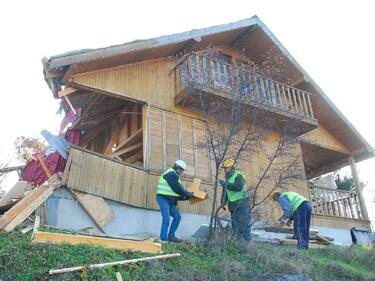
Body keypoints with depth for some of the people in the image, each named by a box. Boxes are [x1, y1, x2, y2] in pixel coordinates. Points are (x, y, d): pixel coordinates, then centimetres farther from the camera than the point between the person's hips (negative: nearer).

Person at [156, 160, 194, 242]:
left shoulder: (175, 176, 20)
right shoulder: (171, 173, -12)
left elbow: (176, 191, 17)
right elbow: (177, 188, -19)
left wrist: (184, 197, 3)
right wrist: (187, 194, -11)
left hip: (170, 200, 10)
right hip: (163, 198, -10)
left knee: (177, 216, 7)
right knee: (166, 218, -14)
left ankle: (171, 236, 13)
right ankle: (163, 238, -8)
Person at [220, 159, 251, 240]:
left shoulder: (239, 176, -11)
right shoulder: (227, 179, 15)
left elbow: (238, 187, -30)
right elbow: (225, 193, 20)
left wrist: (227, 185, -27)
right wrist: (223, 202, 10)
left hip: (242, 204, -8)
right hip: (233, 206, 8)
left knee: (243, 224, -10)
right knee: (235, 226, 11)